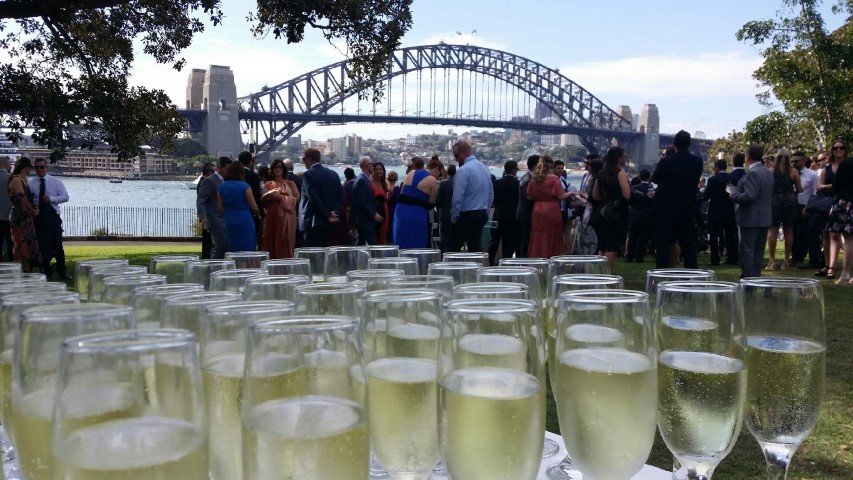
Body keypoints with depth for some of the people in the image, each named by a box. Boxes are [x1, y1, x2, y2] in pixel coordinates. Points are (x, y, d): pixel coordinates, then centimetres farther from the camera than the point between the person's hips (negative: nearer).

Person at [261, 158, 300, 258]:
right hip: (272, 216, 2)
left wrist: (282, 198, -10)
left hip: (286, 217, -2)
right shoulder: (268, 184, 15)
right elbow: (262, 200, 6)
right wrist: (269, 194, -12)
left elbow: (297, 198, -2)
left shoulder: (290, 183, 9)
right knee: (272, 242, -2)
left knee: (284, 242, -6)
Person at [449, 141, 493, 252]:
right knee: (475, 247, 9)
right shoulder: (485, 168, 10)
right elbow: (491, 194, 15)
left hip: (467, 215, -8)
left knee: (454, 248, -3)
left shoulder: (464, 170, -15)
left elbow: (458, 197, -18)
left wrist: (454, 217, -9)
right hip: (482, 215, 8)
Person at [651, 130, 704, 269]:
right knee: (688, 245, 11)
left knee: (664, 243, 3)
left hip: (666, 209, -3)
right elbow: (696, 181, 8)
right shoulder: (697, 162, -6)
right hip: (688, 209, 3)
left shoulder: (666, 161, -16)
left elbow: (654, 179, -1)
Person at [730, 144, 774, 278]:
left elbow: (749, 196, -25)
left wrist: (733, 193, -10)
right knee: (758, 251, 13)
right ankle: (756, 276, 18)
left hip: (751, 218, -9)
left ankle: (748, 277, -3)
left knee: (747, 250, -4)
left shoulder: (752, 173, -18)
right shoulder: (768, 173, 12)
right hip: (765, 218, 9)